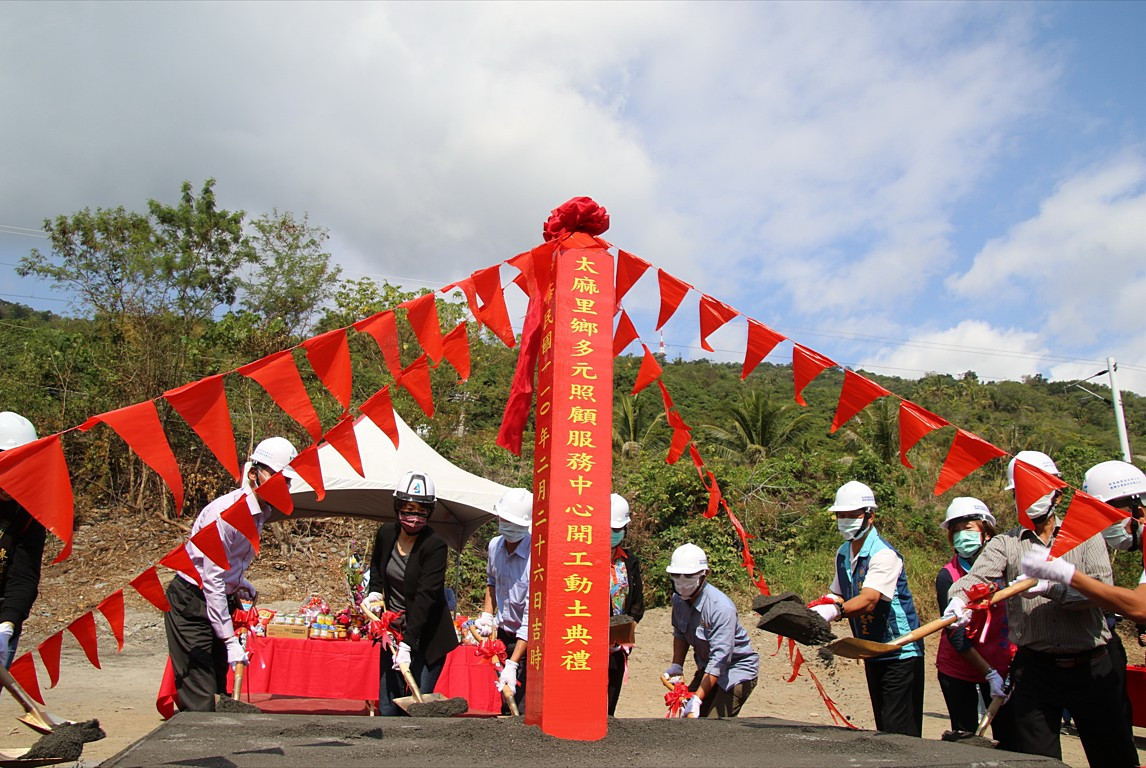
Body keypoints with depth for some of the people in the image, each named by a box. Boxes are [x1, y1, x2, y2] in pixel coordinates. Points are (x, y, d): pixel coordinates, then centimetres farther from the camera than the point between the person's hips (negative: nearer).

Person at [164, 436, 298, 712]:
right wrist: (230, 641, -21)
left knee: (223, 688, 10)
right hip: (191, 603, -8)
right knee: (199, 700, -8)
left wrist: (240, 582, 8)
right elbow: (212, 580, -23)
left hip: (221, 599, 9)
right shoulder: (226, 512, -24)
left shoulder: (261, 511, 2)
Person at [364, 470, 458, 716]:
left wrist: (407, 643, -31)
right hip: (392, 631, 5)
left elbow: (425, 597, -25)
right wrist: (374, 591, 4)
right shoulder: (386, 533, -1)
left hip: (426, 637, -5)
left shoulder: (436, 546, -19)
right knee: (387, 708, 8)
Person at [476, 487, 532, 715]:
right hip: (503, 634, 6)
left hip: (529, 639, -6)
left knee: (522, 709, -8)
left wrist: (512, 664, -28)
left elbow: (531, 617, -26)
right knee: (499, 704, 9)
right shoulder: (494, 545, -1)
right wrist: (487, 613, 10)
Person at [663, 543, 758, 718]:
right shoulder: (678, 599, -6)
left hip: (736, 670, -7)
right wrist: (676, 666, 4)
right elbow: (680, 634, 13)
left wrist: (697, 699, -33)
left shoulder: (722, 608, -29)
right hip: (707, 669, 7)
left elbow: (720, 658, -31)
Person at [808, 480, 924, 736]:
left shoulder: (884, 555, -19)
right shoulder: (843, 554, 6)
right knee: (883, 728, 13)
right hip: (872, 653, 8)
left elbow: (869, 600, -33)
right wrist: (812, 611, -7)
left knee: (900, 733, -7)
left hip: (901, 653, -8)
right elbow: (838, 596, 13)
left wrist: (835, 610, -48)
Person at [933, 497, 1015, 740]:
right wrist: (989, 673, -18)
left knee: (1009, 738, 1)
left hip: (1002, 666, 1)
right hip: (957, 670, -1)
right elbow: (956, 634, -13)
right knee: (964, 740, 5)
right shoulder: (947, 576, -10)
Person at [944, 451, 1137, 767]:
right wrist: (960, 597, -34)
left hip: (1091, 666, 0)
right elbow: (977, 576, -12)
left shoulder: (1085, 536, 6)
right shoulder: (1004, 543, 6)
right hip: (1034, 668, 0)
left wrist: (1051, 587, -27)